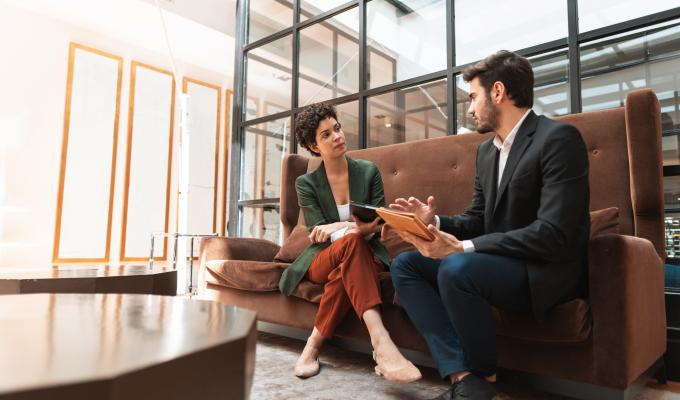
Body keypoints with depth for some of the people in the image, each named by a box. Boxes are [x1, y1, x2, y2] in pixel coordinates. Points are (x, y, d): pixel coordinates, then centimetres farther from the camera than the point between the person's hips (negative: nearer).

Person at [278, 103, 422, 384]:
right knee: (352, 242, -38)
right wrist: (355, 228, -29)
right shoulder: (306, 184, -2)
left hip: (365, 256, 1)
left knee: (344, 272, -38)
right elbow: (319, 235, -10)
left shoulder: (369, 171, 1)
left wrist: (338, 227, -22)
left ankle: (314, 345, -22)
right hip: (322, 259, -1)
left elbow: (378, 225, -2)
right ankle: (380, 343, -48)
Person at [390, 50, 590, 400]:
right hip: (496, 262, 8)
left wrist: (462, 248, -27)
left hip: (547, 270, -8)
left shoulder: (558, 138, -14)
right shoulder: (486, 150, 13)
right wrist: (435, 221, -6)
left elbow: (554, 234, -23)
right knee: (405, 264, -4)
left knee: (457, 268, -34)